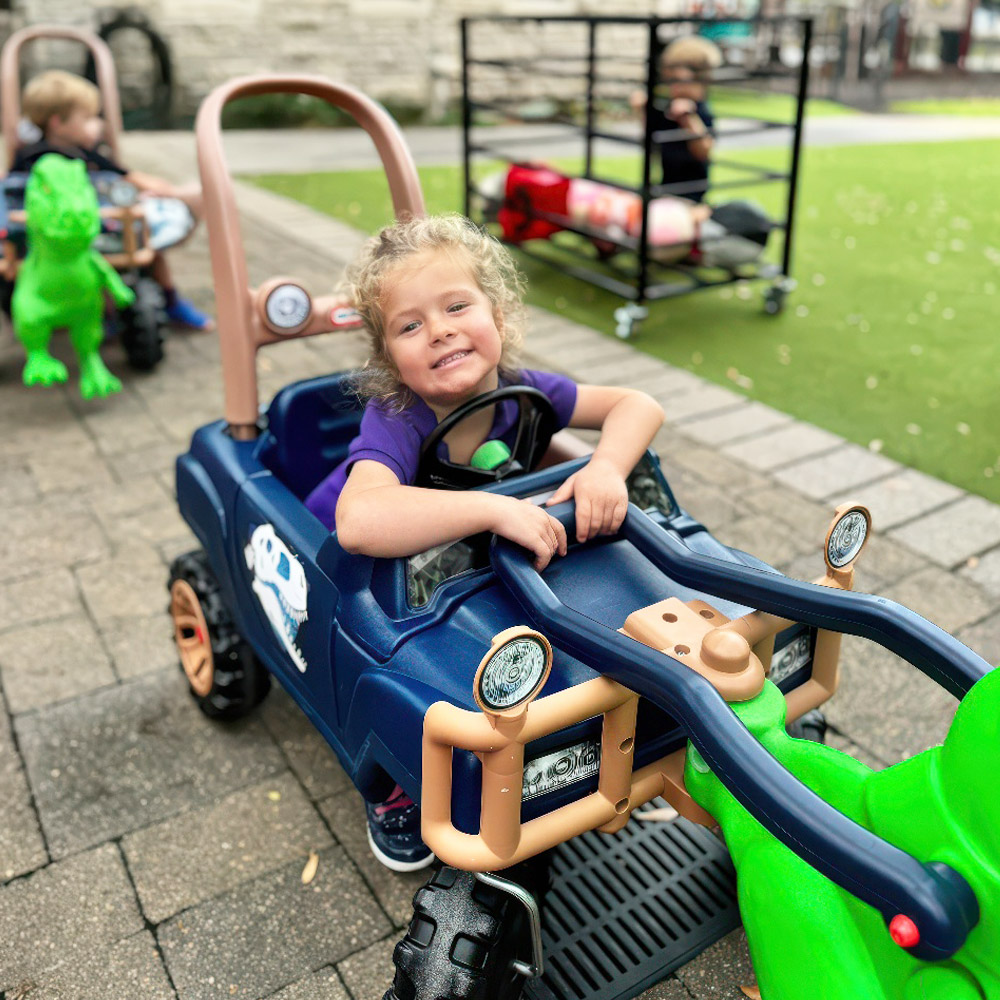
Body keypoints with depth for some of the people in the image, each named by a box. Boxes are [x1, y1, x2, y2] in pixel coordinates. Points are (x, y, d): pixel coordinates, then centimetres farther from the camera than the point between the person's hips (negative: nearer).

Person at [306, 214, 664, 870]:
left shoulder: (516, 390, -22)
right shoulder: (394, 420, -38)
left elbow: (639, 405, -18)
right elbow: (359, 523, -57)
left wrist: (607, 467, -38)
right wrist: (495, 509, -57)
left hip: (455, 557, 5)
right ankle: (390, 786, 3)